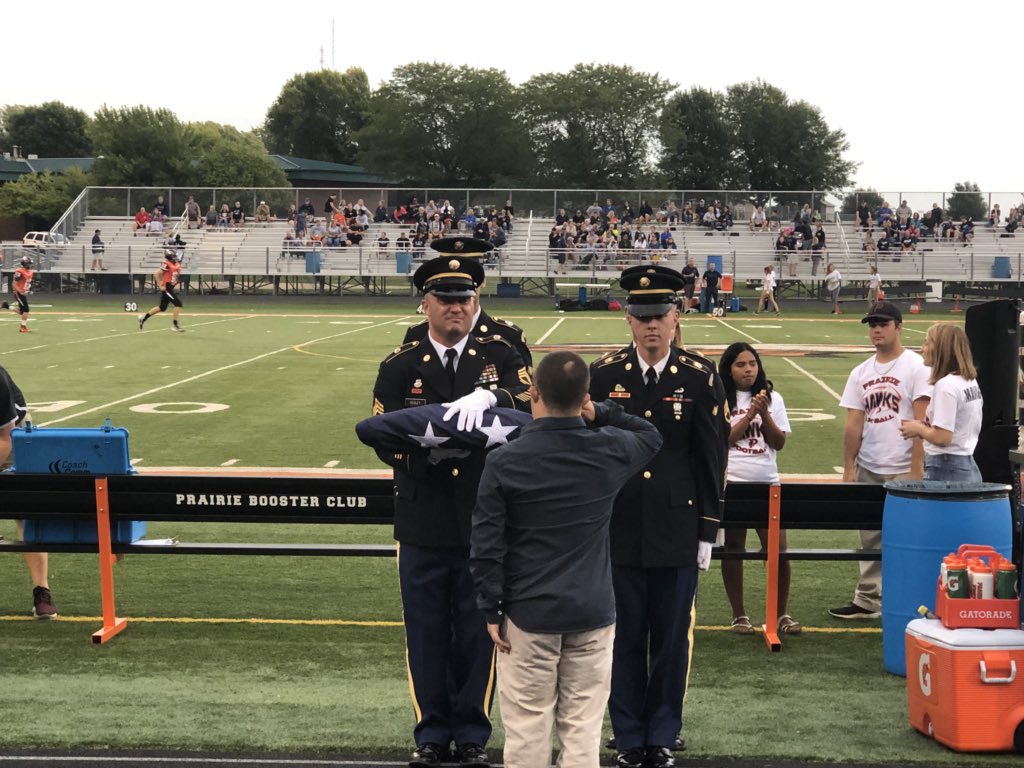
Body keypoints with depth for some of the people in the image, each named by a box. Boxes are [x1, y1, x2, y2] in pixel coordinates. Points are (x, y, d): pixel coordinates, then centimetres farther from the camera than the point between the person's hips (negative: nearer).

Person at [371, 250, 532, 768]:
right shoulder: (399, 367, 3)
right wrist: (426, 450, -21)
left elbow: (531, 406, -16)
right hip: (423, 525, 1)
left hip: (485, 524, 0)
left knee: (478, 633, 9)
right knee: (426, 633, 10)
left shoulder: (500, 356, 2)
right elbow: (385, 442, -4)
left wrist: (488, 396, -34)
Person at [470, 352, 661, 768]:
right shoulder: (609, 451, -4)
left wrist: (491, 610, 0)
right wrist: (601, 414, 8)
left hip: (528, 613, -2)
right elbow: (651, 436, 20)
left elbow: (486, 544, -9)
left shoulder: (503, 461, -11)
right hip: (593, 612, 2)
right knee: (583, 731, 8)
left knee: (528, 731, 6)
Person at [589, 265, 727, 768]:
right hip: (618, 530, 1)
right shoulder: (604, 375, 0)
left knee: (671, 637, 7)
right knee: (624, 637, 8)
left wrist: (707, 532, -1)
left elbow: (711, 461, 1)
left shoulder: (700, 378, -2)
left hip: (676, 531, 0)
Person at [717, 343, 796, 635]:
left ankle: (782, 613, 13)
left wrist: (764, 414, -9)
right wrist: (749, 415, -12)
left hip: (767, 483, 2)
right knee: (733, 550, 6)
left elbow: (779, 442, 4)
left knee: (778, 549, -2)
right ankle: (739, 614, 18)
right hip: (732, 484, -2)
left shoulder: (772, 399, 9)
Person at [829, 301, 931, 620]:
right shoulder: (861, 372, 11)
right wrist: (849, 468, 4)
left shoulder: (915, 366, -6)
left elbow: (922, 422, -11)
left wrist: (916, 468, -16)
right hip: (868, 469, 6)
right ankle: (868, 600, 18)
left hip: (903, 471, -6)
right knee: (871, 537, 11)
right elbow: (854, 423, 9)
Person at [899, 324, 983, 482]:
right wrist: (926, 427, 11)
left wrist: (918, 429, -3)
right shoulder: (970, 381, 12)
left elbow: (942, 437, -20)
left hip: (945, 470, -9)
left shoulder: (946, 385, -16)